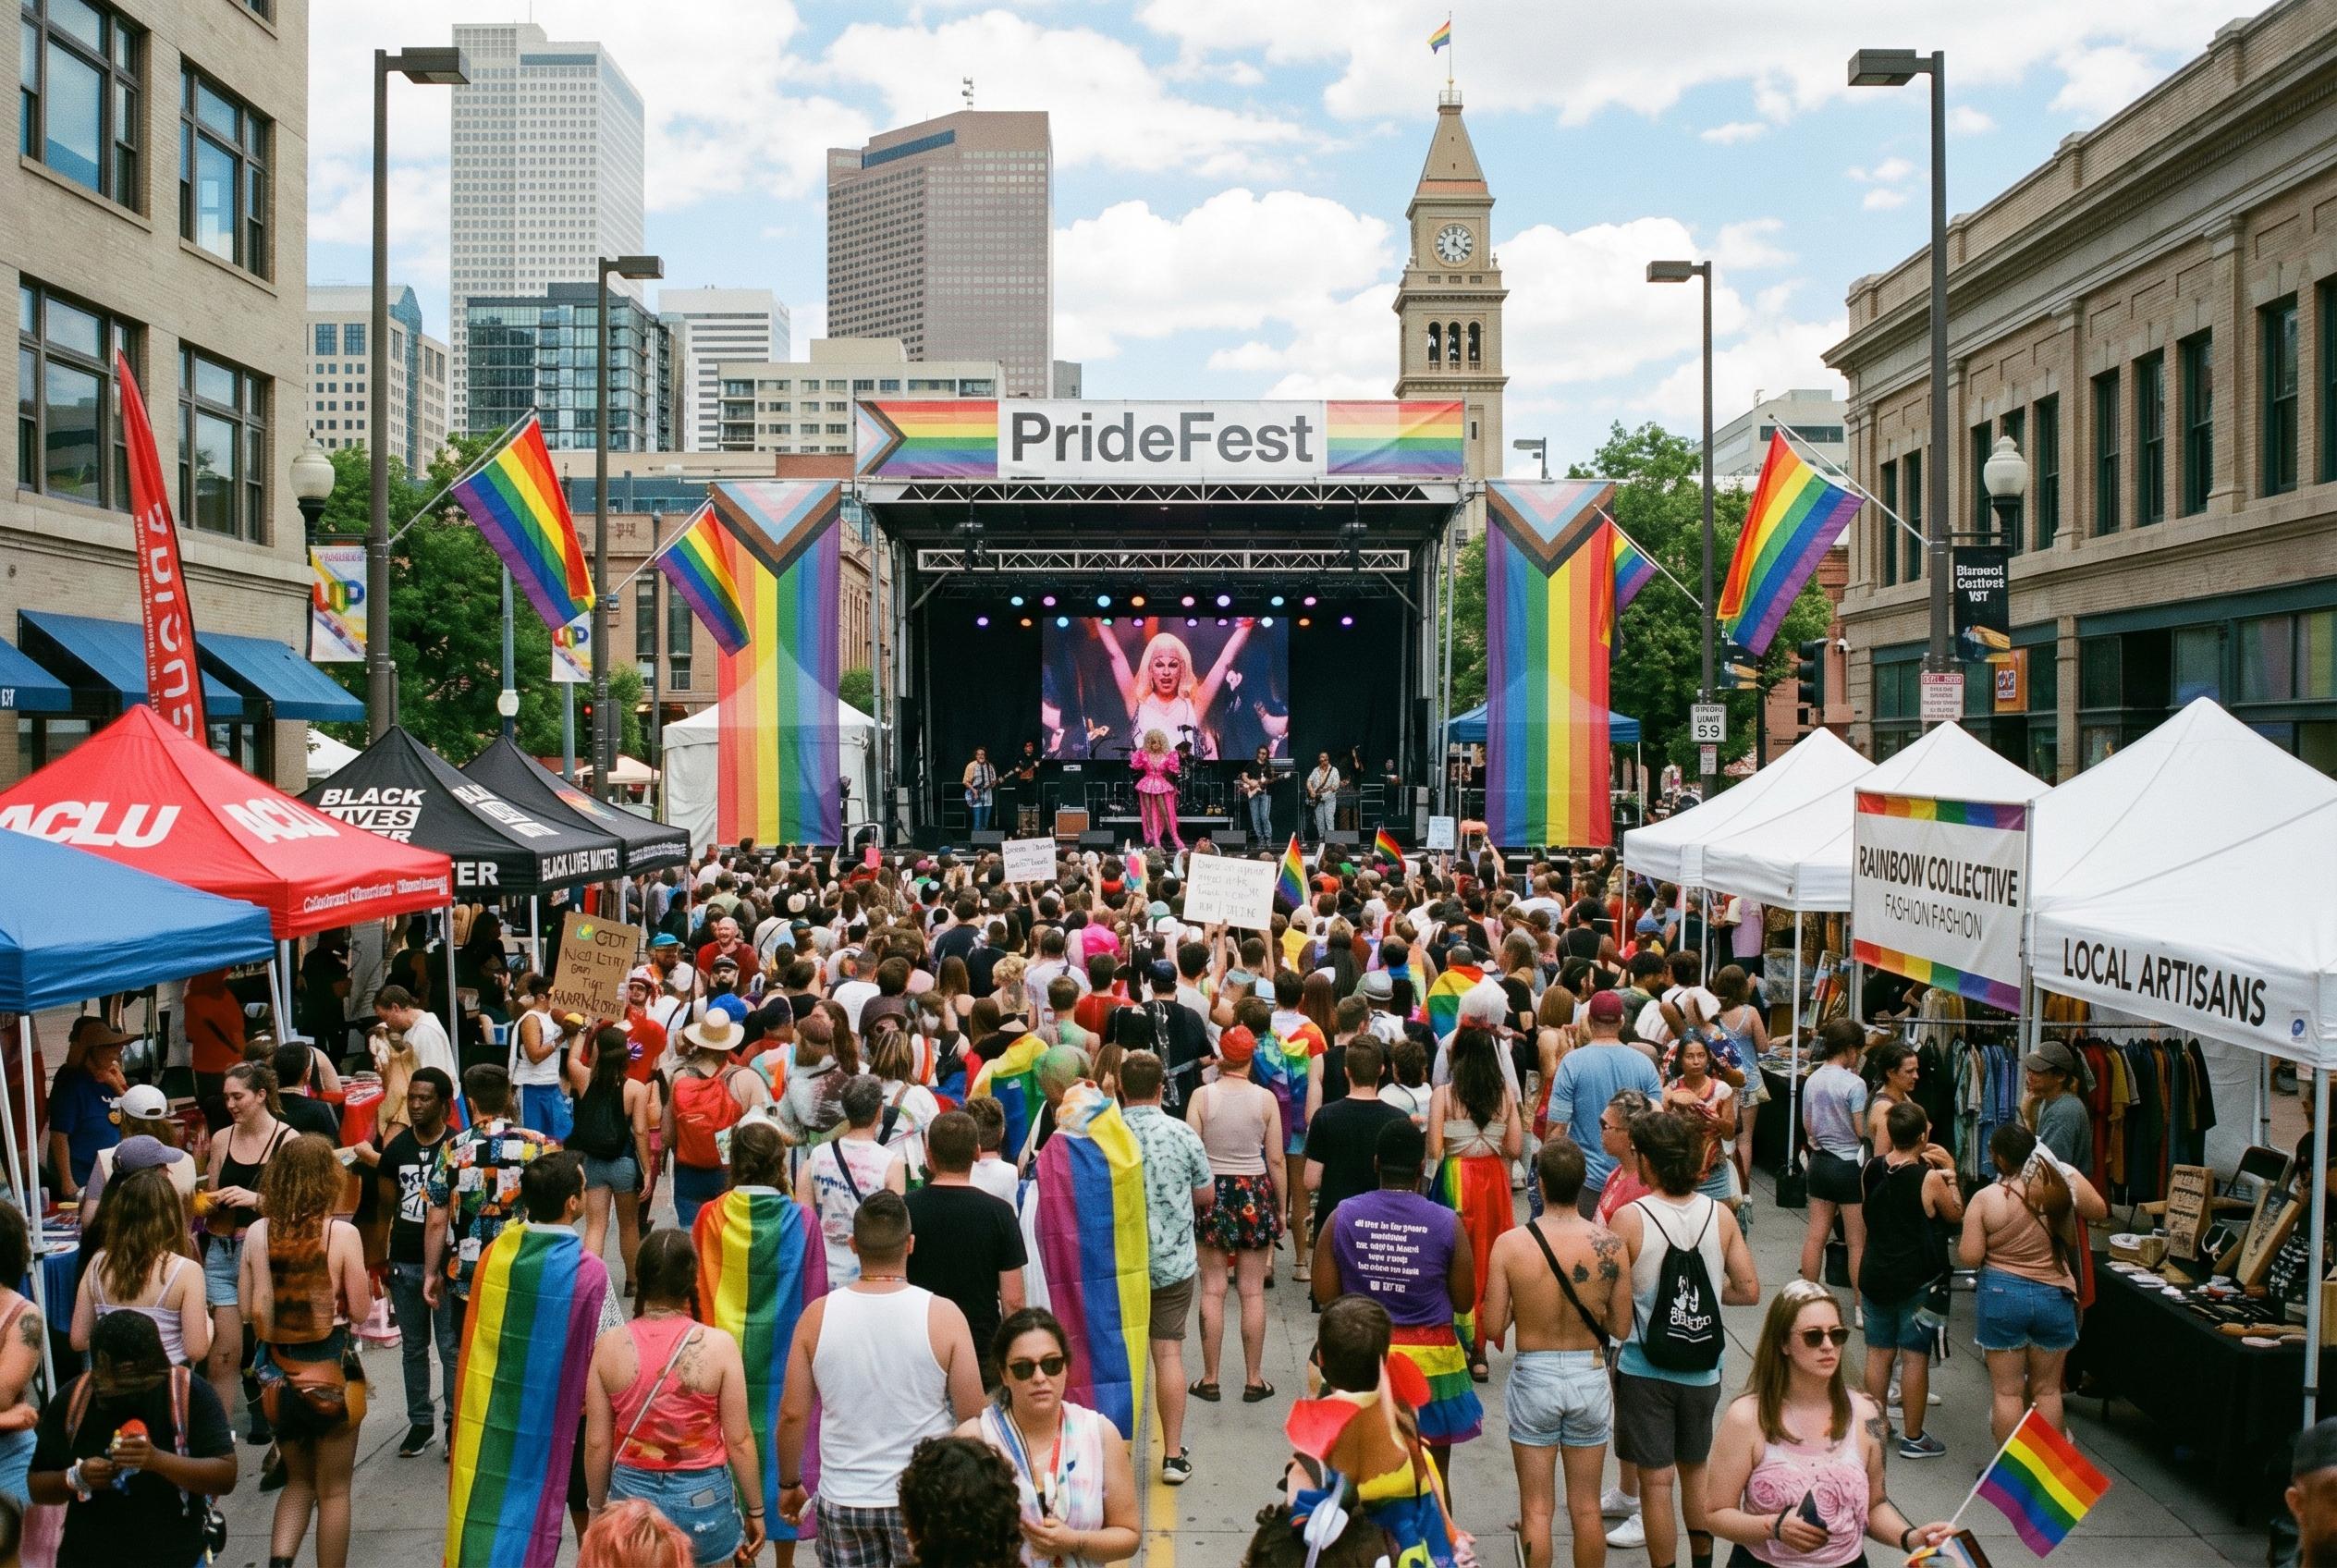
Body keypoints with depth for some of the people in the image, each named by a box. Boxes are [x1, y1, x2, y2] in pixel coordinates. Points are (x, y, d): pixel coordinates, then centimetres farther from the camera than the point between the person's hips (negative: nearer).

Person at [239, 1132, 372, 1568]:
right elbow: (360, 1310, -11)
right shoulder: (342, 1234, -16)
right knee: (333, 1489, 13)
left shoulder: (258, 1233, -7)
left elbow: (249, 1309, -2)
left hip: (278, 1375, 3)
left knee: (299, 1481, 21)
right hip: (331, 1372, -3)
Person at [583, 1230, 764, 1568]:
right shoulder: (718, 1345, -13)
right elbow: (739, 1440, -8)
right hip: (703, 1497, -2)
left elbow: (597, 1442, -2)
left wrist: (597, 1508, 13)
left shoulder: (609, 1346, -8)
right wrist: (755, 1510, 4)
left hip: (631, 1493, 2)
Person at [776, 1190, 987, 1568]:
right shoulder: (943, 1315, -12)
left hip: (843, 1502, 1)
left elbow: (792, 1415, -1)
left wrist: (788, 1484, 14)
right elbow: (972, 1417, -8)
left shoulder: (817, 1316, -7)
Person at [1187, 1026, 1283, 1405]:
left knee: (1213, 1290, 7)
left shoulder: (1202, 1096, -8)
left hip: (1212, 1191, 0)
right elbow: (1276, 1161, -1)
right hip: (1255, 1194, 1)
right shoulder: (1266, 1099, -5)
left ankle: (1209, 1380, 11)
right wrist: (1280, 1209, 10)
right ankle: (1254, 1380, 13)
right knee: (1252, 1292, 7)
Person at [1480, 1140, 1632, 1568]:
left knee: (1536, 1510, 11)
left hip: (1533, 1376, -1)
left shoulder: (1510, 1244, -15)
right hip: (1589, 1376, 2)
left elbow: (1493, 1328, -11)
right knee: (1586, 1507, 16)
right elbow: (1620, 1328, -4)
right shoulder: (1609, 1244, -11)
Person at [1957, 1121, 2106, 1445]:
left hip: (2002, 1295, -2)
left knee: (2007, 1391, 8)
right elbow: (2099, 1210, 11)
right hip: (2054, 1296, 3)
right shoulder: (2062, 1183, -9)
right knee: (2047, 1389, 16)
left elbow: (1970, 1257, -13)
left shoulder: (1985, 1199, -14)